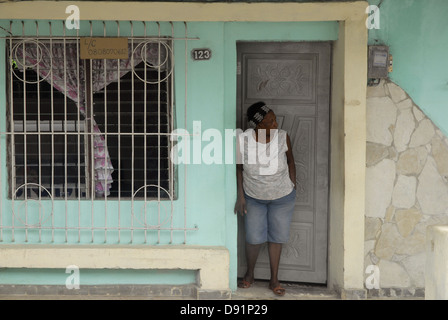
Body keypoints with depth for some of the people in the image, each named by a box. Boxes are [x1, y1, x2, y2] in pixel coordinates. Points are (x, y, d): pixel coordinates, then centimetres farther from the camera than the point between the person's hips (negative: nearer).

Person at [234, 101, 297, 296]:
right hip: (253, 197, 0)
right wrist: (240, 196, -5)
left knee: (276, 237, 11)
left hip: (282, 196, 1)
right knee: (254, 238, 6)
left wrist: (293, 187, 3)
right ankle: (249, 275, 34)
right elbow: (239, 168, -6)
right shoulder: (243, 140, -21)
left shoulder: (282, 137, -19)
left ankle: (274, 280, 29)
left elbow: (290, 162, -1)